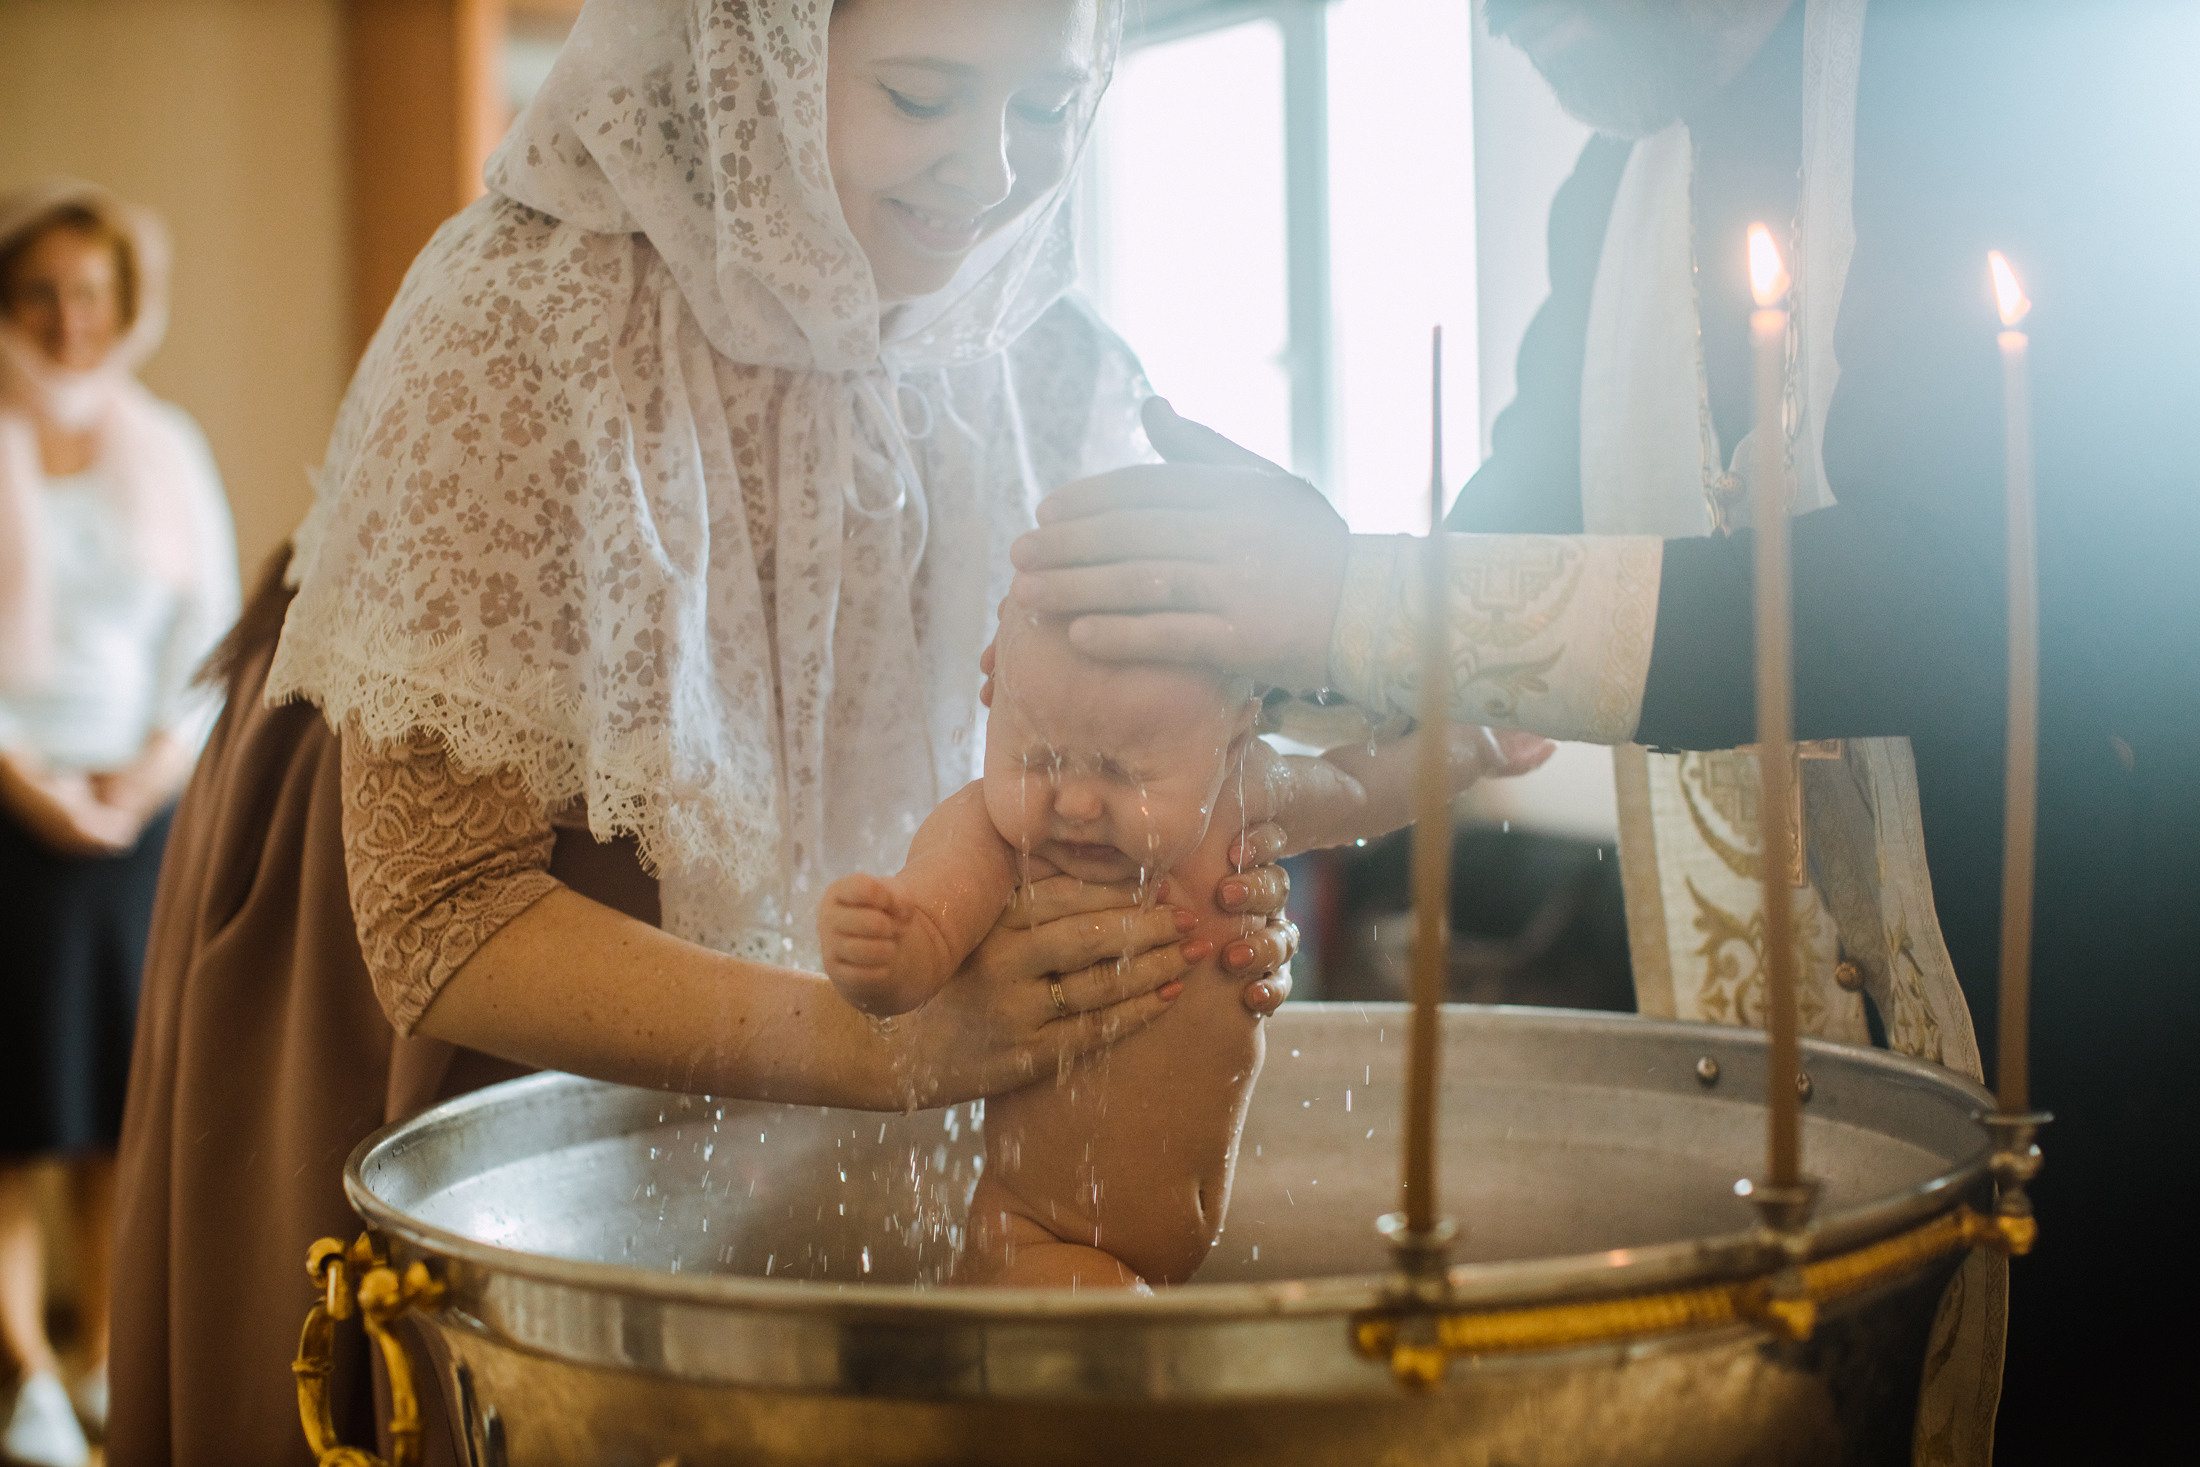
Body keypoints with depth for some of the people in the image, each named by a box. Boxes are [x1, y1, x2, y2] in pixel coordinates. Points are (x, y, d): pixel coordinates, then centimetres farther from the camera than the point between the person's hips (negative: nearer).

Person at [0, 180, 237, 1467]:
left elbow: (211, 633, 10)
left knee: (128, 1096, 5)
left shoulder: (168, 449, 11)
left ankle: (114, 1362, 14)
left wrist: (156, 765, -4)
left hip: (143, 810, 3)